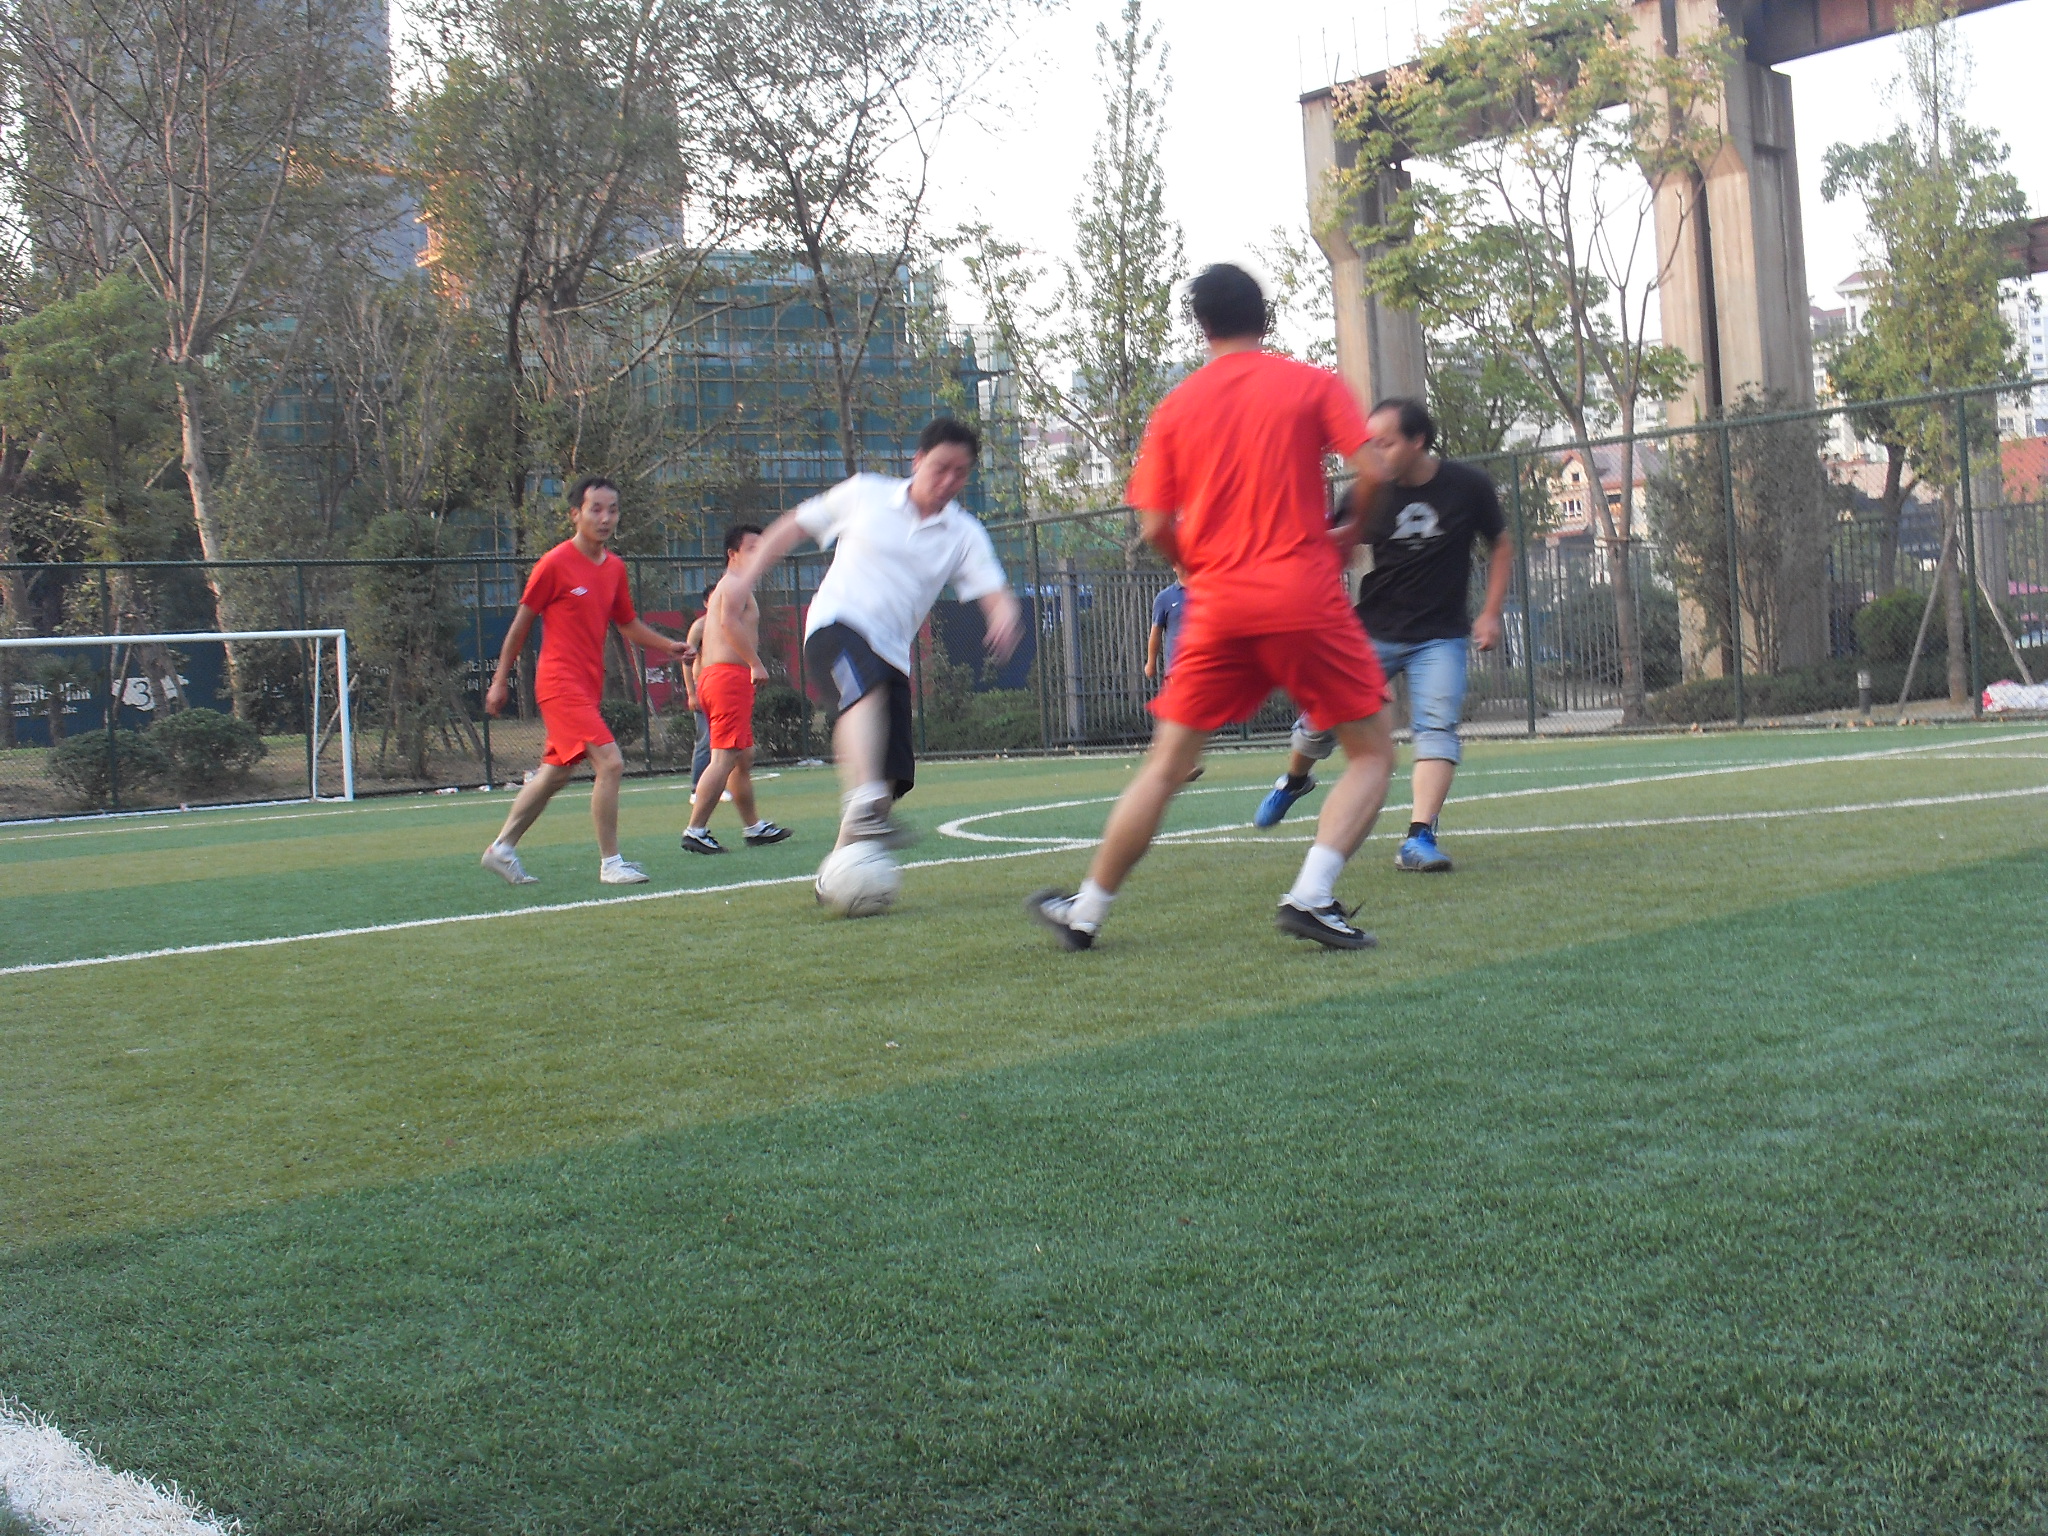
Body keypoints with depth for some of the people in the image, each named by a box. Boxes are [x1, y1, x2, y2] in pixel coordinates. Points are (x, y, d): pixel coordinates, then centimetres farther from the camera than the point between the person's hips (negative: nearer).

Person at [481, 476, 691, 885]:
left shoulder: (615, 567, 10)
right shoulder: (554, 564, -9)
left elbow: (628, 624, 21)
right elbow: (520, 624, -2)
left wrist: (669, 645, 4)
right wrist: (499, 682, 1)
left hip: (588, 685, 8)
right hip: (561, 682, -8)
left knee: (555, 774, 15)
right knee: (610, 761, -17)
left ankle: (502, 848, 29)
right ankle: (610, 863, -9)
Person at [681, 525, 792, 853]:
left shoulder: (724, 588, 27)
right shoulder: (736, 584, -5)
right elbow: (730, 622, -24)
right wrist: (756, 664, -26)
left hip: (712, 676, 11)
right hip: (731, 675, -11)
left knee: (744, 757, 17)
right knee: (724, 758, -13)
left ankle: (754, 827, 25)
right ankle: (695, 831, -16)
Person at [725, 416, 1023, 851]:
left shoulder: (965, 535, 7)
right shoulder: (864, 494, 5)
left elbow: (994, 594, -5)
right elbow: (794, 526, 16)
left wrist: (1006, 618, -29)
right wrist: (748, 573, 8)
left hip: (890, 652, 4)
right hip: (835, 622, -4)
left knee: (894, 777, -4)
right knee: (870, 685, -38)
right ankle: (863, 807, -53)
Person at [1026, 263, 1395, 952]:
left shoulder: (1176, 406, 8)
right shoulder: (1312, 383, 3)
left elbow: (1156, 527, 3)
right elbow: (1370, 473, -7)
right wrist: (1347, 533, 11)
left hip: (1217, 605, 3)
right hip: (1305, 598, -2)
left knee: (1167, 764, 12)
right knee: (1373, 751, 9)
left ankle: (1085, 914, 17)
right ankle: (1311, 896, -9)